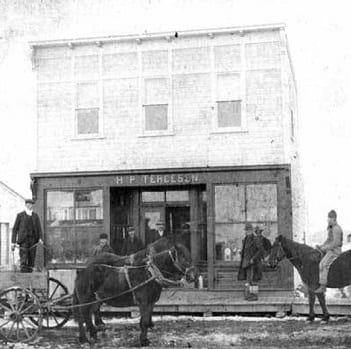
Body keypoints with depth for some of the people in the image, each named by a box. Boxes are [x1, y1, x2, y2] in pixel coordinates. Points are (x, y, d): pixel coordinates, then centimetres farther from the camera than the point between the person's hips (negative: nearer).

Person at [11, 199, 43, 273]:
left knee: (31, 259, 2)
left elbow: (39, 228, 6)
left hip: (33, 241, 3)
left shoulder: (35, 216, 11)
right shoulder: (20, 215, 3)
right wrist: (13, 242, -3)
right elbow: (15, 229, 4)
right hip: (23, 240, -3)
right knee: (23, 260, -12)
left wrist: (40, 238, -11)